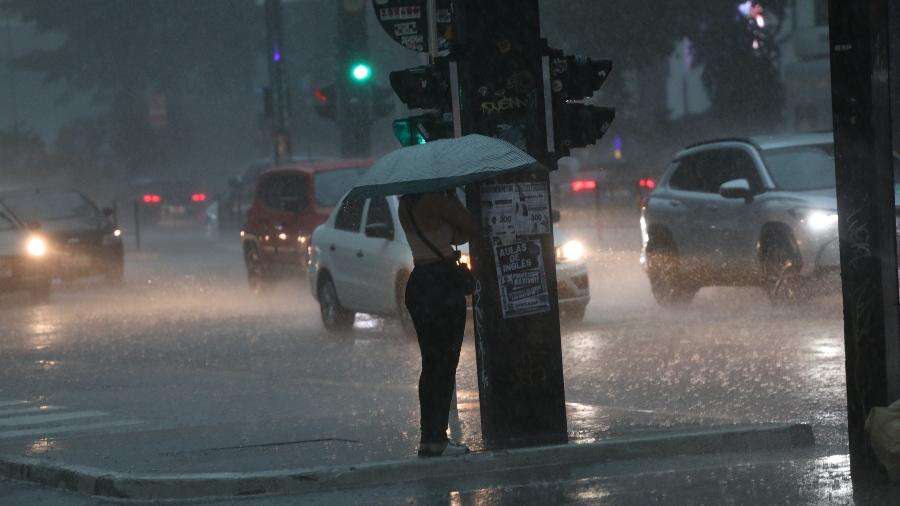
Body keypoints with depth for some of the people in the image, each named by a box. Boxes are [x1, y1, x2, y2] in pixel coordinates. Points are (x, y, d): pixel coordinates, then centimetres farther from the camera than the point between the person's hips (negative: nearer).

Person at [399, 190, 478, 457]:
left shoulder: (406, 206, 10)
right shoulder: (434, 201, -17)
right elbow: (472, 229, -11)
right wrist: (453, 197, -3)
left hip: (418, 283, 9)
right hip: (443, 282, -9)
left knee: (431, 365, 15)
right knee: (445, 364, -2)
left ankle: (429, 437, 18)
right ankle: (435, 439, -3)